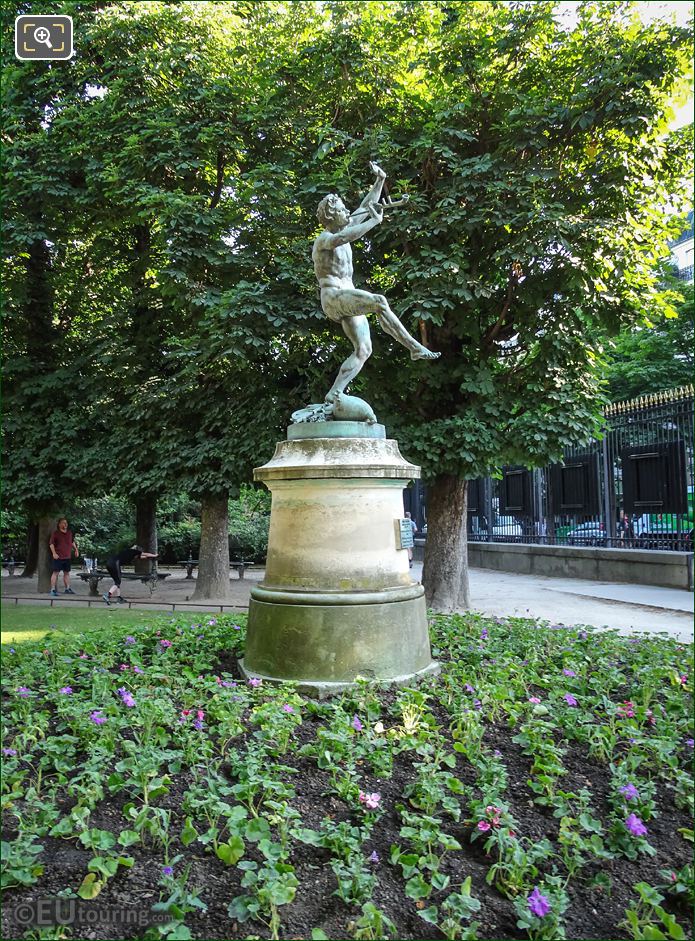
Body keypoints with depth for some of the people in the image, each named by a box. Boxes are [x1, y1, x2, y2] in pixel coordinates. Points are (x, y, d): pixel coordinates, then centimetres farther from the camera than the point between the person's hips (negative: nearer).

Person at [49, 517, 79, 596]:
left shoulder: (69, 532, 11)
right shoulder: (56, 533, -6)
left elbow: (72, 541, 25)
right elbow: (51, 543, -10)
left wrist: (76, 549, 17)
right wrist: (54, 553, -19)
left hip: (67, 557, 6)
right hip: (58, 557, -6)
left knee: (66, 573, 13)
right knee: (55, 572, -7)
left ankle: (67, 588, 22)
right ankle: (53, 589, -6)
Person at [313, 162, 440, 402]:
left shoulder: (340, 230, 19)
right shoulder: (324, 239, -6)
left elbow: (365, 207, 25)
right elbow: (344, 238, -30)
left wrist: (380, 181, 20)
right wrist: (376, 221, -25)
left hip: (347, 298, 9)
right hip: (333, 296, -9)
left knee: (362, 350, -5)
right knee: (378, 302, -28)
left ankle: (333, 395, -9)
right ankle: (415, 348, -25)